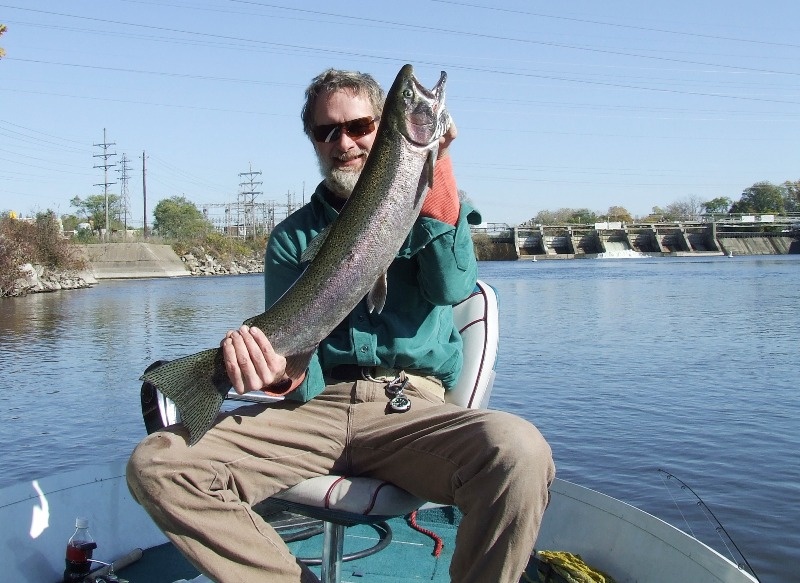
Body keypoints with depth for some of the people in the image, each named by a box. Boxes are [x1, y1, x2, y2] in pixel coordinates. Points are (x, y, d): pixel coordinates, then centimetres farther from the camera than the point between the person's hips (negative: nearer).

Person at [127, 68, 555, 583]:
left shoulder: (426, 209, 14)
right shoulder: (292, 235, 16)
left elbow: (453, 287, -7)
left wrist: (435, 172, -10)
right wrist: (283, 372, -20)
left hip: (414, 408, -1)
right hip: (315, 405, 2)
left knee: (519, 452, -35)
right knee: (155, 465, -19)